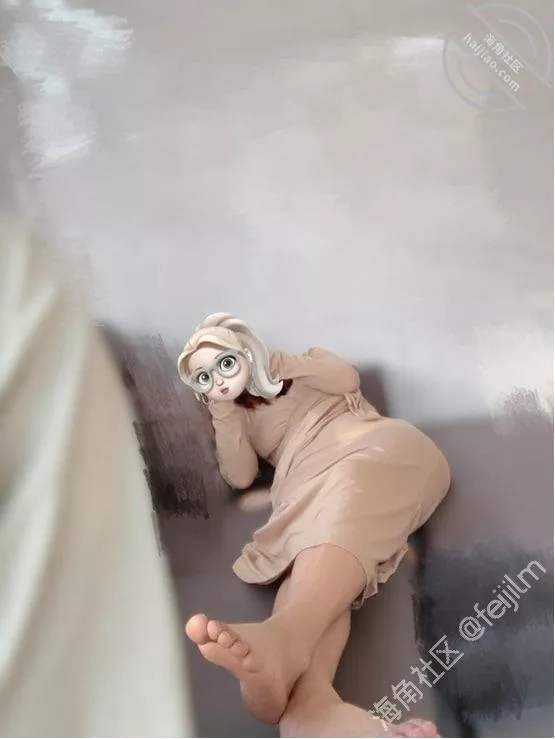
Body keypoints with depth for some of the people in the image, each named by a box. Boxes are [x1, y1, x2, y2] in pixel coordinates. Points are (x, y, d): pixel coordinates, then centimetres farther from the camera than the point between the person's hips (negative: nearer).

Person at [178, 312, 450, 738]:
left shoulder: (305, 366, 30)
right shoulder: (239, 418, 33)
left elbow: (348, 378, 8)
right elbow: (240, 477, 15)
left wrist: (275, 364, 13)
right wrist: (222, 409, 12)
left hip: (375, 446, -2)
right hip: (313, 489, 2)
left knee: (347, 493, -40)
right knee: (314, 543, -36)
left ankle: (287, 634, -70)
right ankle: (307, 696, -68)